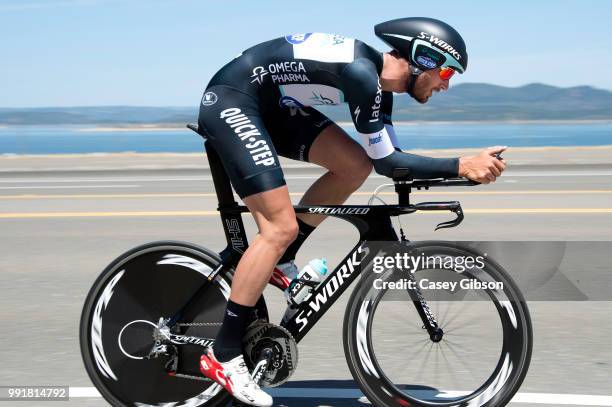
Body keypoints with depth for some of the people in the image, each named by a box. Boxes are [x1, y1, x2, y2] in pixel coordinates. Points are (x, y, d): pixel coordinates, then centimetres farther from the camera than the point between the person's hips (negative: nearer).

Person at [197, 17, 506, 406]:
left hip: (271, 106, 10)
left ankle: (278, 262, 11)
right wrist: (462, 165, -21)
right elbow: (386, 162, -21)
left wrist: (464, 167, 2)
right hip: (230, 102, -10)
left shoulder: (378, 81, 6)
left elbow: (389, 159, 10)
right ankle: (223, 356, -8)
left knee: (355, 166, 0)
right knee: (281, 228, -15)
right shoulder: (362, 72, -23)